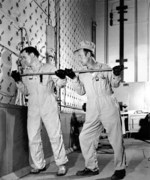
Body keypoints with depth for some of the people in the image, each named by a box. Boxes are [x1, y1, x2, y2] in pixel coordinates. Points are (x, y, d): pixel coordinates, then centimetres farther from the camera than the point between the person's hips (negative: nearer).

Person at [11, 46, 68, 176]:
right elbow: (26, 91, 15)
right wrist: (18, 81, 2)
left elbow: (60, 84, -3)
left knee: (55, 136, -4)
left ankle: (61, 164, 9)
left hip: (49, 107, -4)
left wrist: (62, 77, -23)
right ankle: (39, 164, 18)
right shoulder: (25, 72, 9)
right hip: (33, 108, 4)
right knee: (33, 138, 5)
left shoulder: (49, 68, -1)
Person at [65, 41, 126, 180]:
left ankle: (120, 169, 16)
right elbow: (81, 91, 10)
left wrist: (116, 75, -14)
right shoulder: (82, 74, 11)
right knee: (84, 138, 3)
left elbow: (115, 85, 5)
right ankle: (92, 167, 18)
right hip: (92, 112, 5)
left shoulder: (104, 68, 0)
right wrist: (74, 78, 1)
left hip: (109, 109, -4)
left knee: (116, 140, 0)